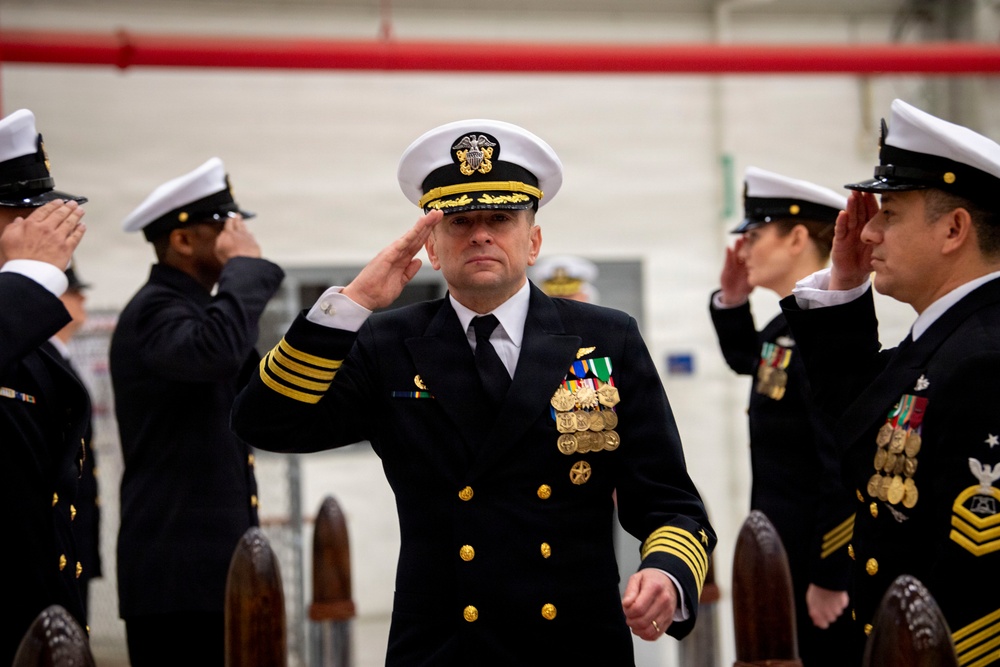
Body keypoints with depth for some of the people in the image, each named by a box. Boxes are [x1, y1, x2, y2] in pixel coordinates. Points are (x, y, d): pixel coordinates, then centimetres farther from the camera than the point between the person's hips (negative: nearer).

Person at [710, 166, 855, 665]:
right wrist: (731, 302, 14)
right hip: (783, 555, 10)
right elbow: (745, 359, 33)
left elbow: (847, 467, -24)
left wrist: (829, 580, -21)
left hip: (819, 560, -10)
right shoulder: (788, 328, 9)